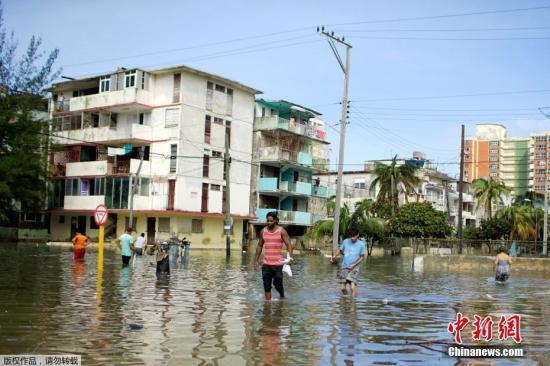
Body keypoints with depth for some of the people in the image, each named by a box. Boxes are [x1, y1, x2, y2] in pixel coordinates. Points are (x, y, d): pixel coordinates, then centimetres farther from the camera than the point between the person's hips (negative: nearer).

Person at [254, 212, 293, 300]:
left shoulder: (281, 231, -4)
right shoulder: (263, 231, 7)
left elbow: (288, 245, -8)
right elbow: (260, 246, 17)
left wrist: (290, 257, -23)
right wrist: (256, 260, 13)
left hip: (278, 263, -3)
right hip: (266, 264, 3)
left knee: (277, 283, 3)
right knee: (267, 286, 1)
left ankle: (282, 296, 32)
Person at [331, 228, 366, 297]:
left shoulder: (361, 244, -6)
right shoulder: (345, 241, -1)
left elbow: (362, 257, 0)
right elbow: (341, 250, 13)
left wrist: (354, 265, -12)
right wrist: (335, 256, -6)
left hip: (354, 268, -2)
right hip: (344, 267, 2)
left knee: (353, 287, -19)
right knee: (342, 288, 3)